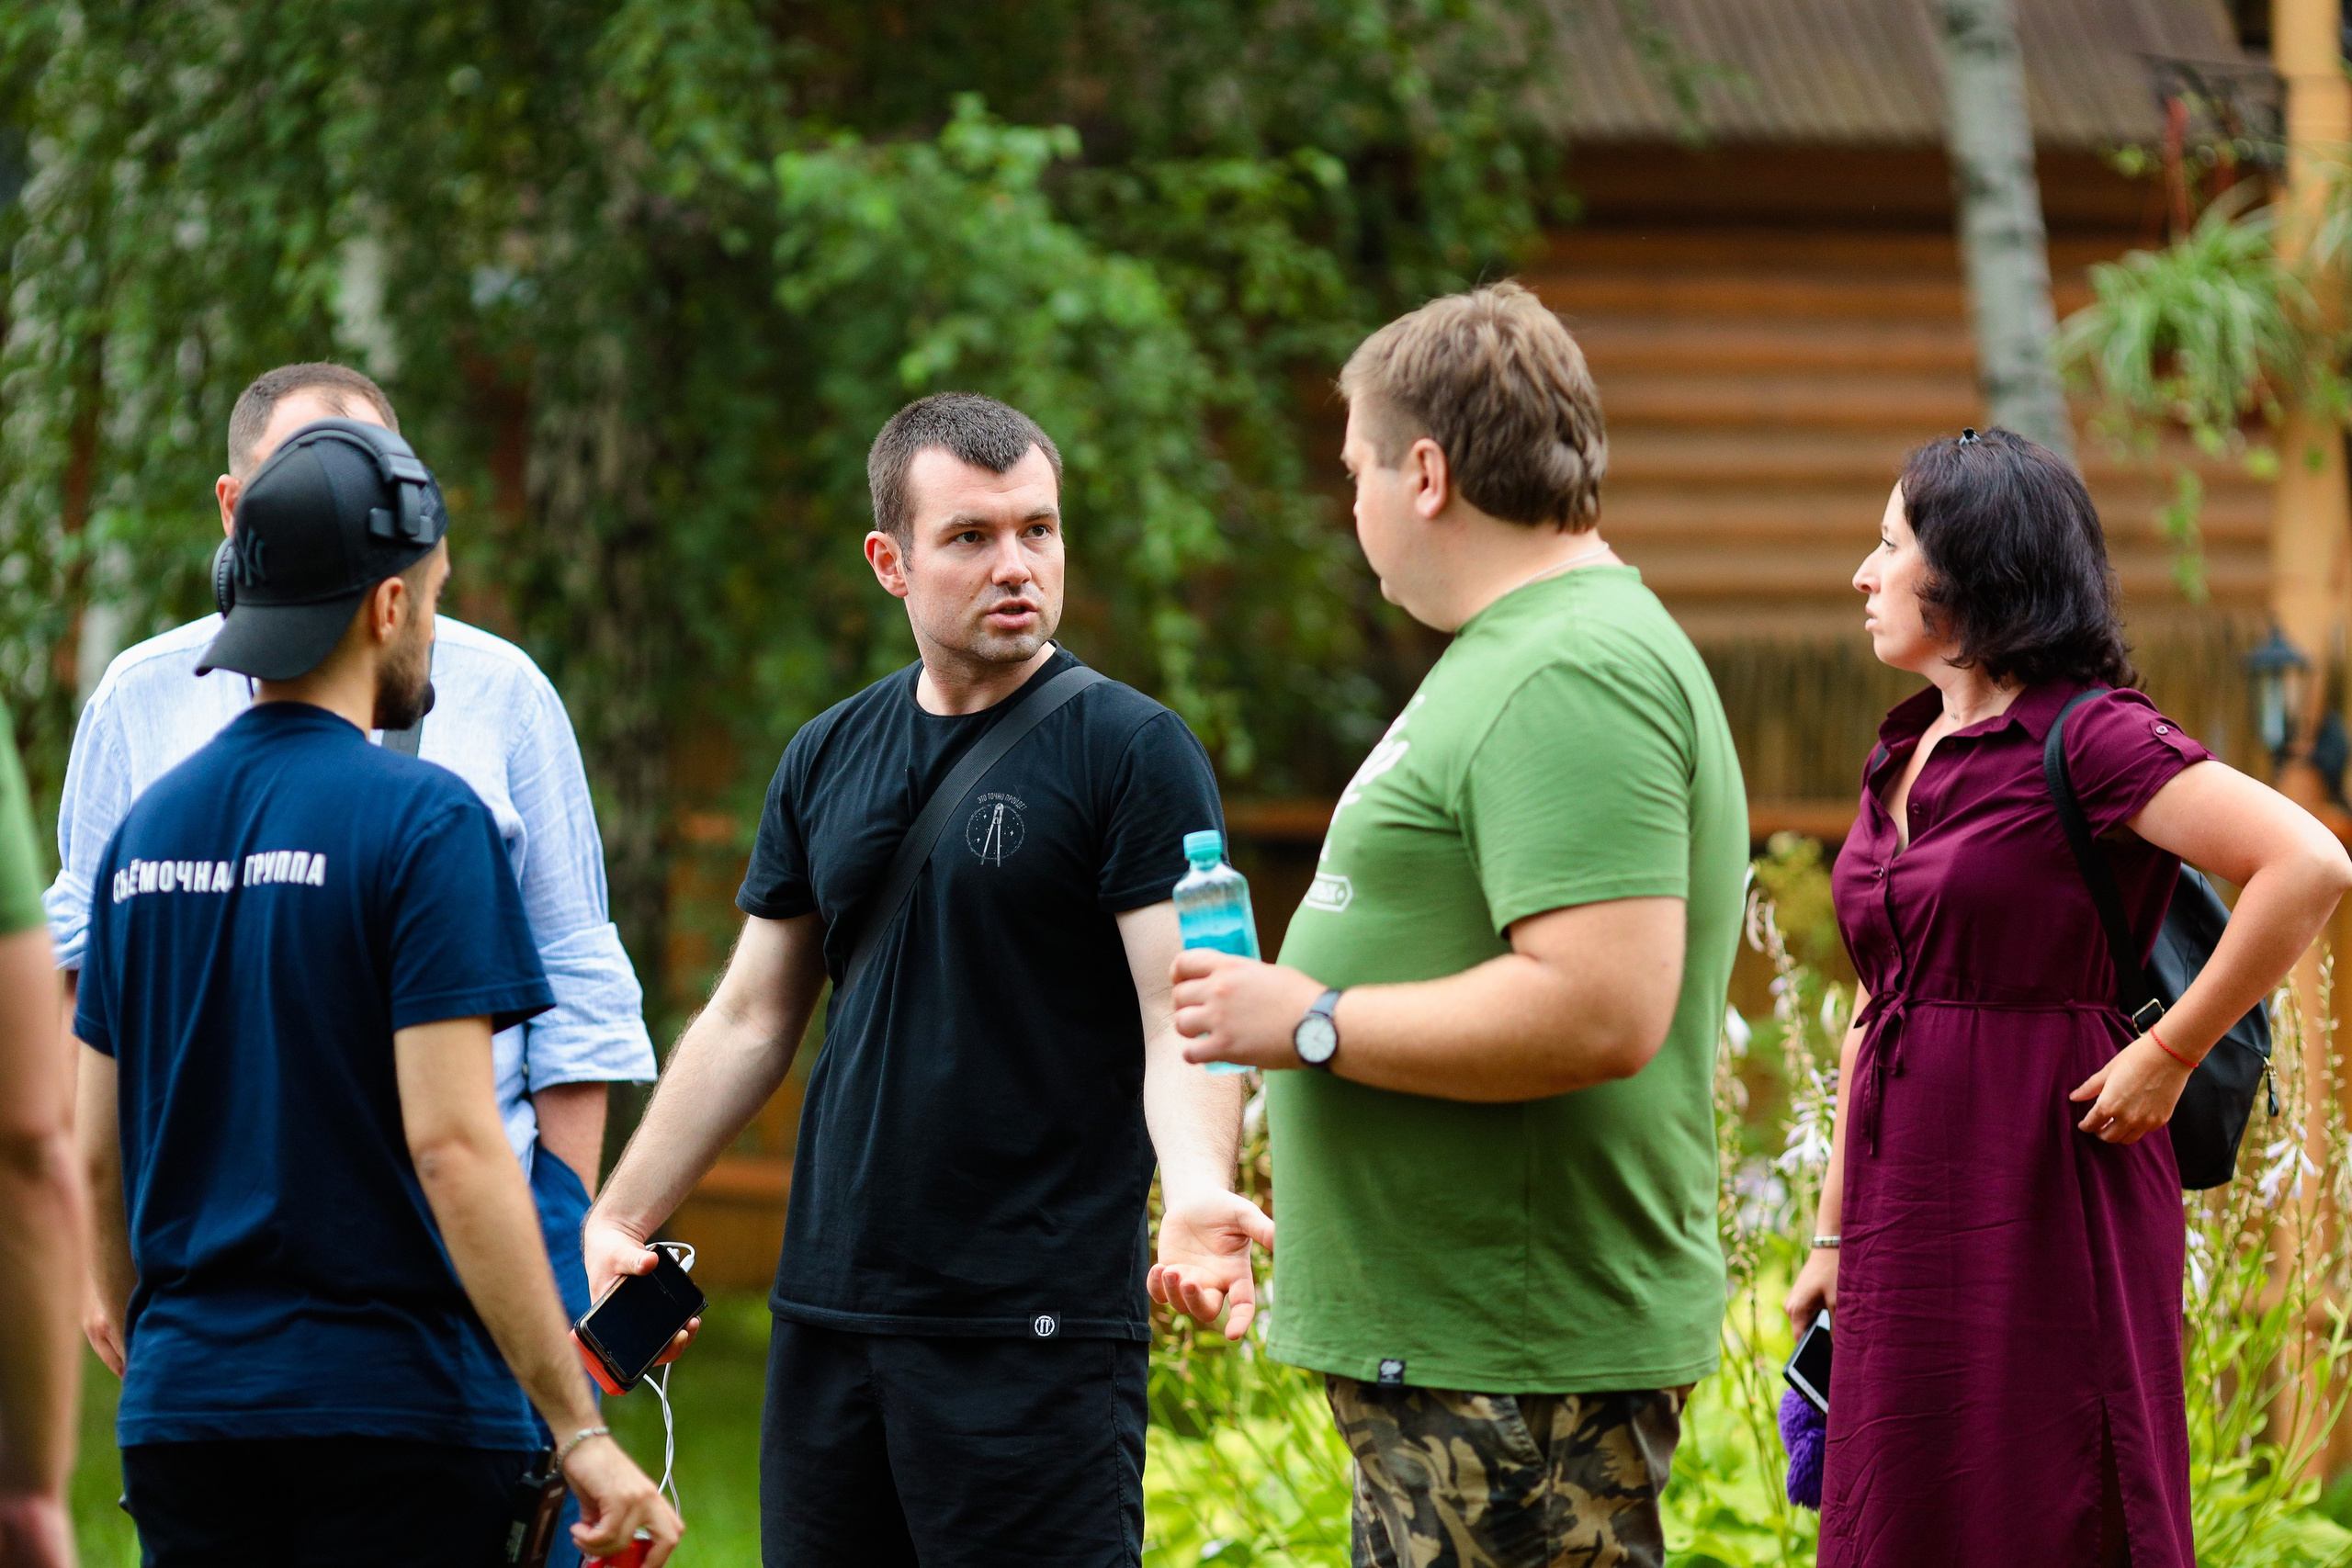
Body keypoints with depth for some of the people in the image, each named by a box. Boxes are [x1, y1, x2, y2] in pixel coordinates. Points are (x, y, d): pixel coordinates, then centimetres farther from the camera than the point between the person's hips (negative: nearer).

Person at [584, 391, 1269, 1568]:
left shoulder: (1131, 750, -4)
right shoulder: (829, 758, 12)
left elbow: (1183, 1019, -13)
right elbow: (749, 1020, 19)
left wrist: (1197, 1192, -31)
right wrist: (616, 1221, 14)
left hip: (1039, 1329, -5)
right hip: (829, 1314, 6)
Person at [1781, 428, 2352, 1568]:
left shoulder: (2088, 737, -11)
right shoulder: (1901, 758, 14)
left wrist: (2168, 1058, -17)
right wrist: (1835, 1231, 18)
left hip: (2043, 1199, -8)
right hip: (1909, 1212, 8)